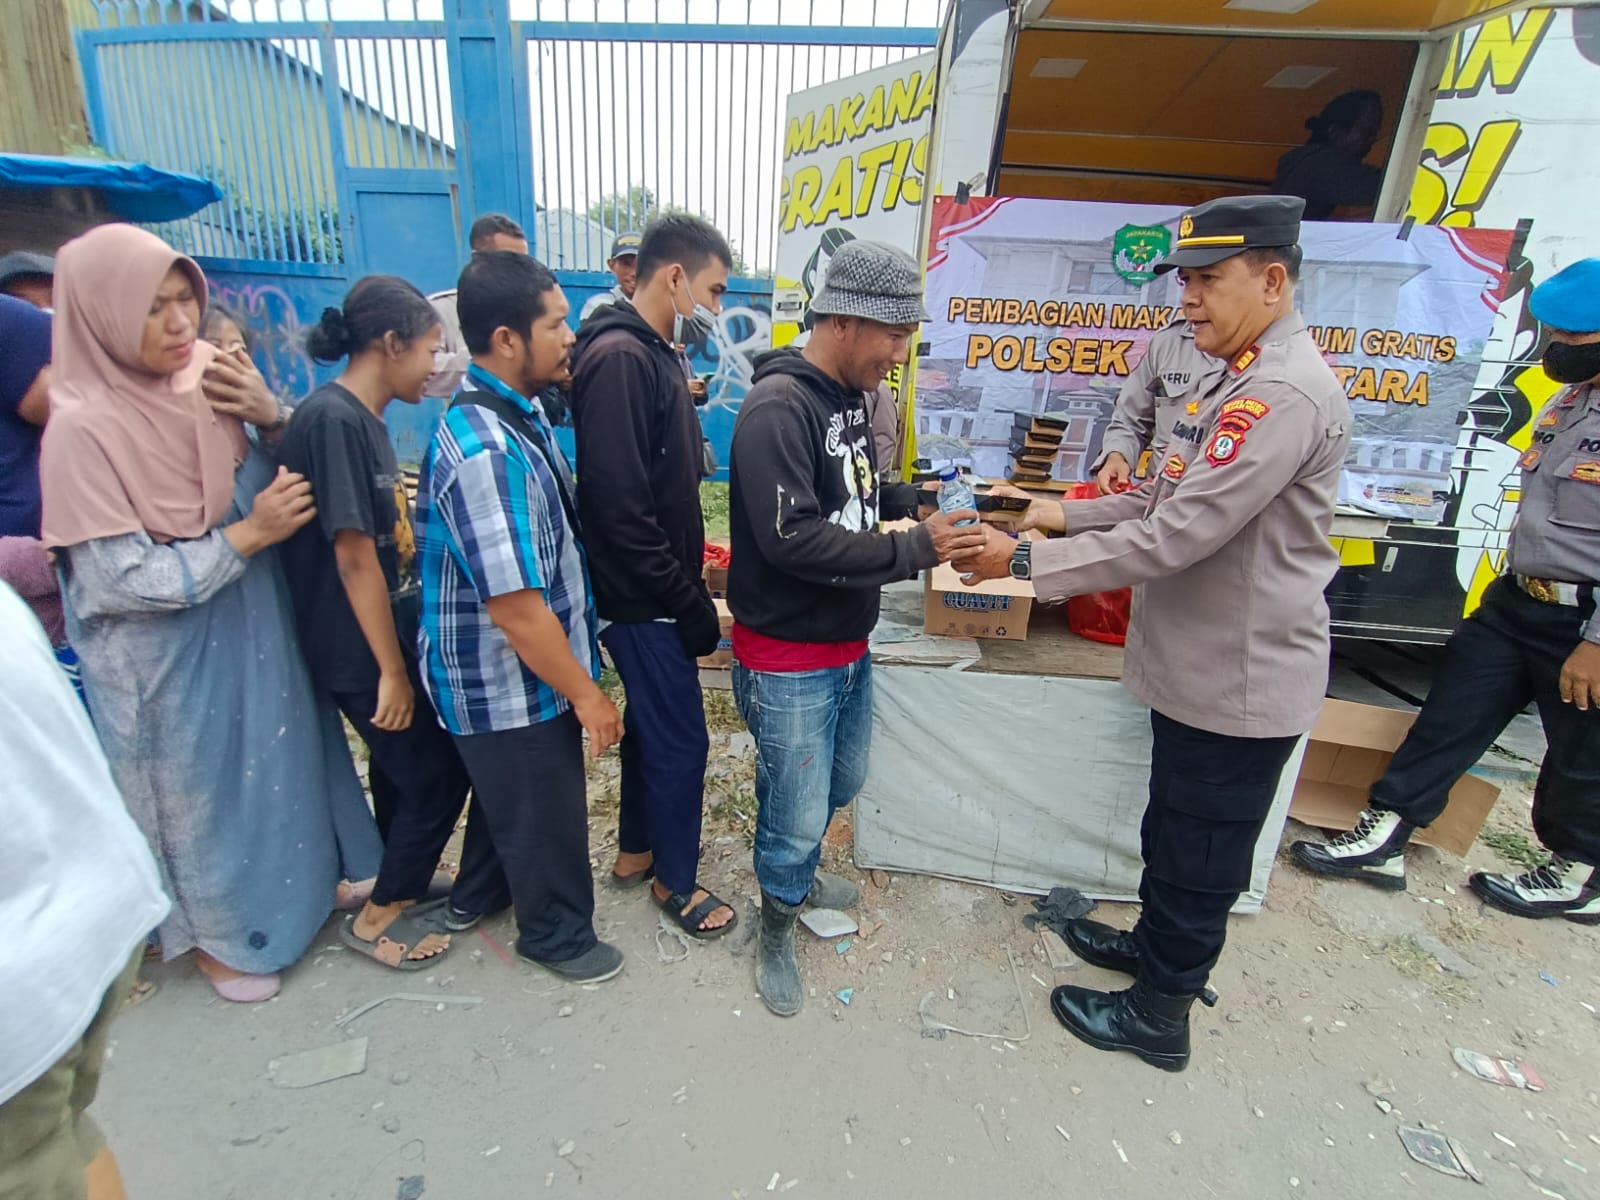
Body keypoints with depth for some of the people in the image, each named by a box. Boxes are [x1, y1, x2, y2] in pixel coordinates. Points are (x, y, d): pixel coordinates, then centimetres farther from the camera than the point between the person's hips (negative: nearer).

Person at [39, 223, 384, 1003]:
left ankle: (313, 874, 47)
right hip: (167, 658, -5)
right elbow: (124, 580, -20)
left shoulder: (208, 377, -6)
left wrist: (268, 413, -14)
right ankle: (216, 931, 41)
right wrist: (249, 535, -23)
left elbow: (285, 476, 5)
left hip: (252, 624, 5)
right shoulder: (82, 428, -21)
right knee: (199, 786, 15)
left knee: (281, 756, 22)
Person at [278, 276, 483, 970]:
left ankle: (401, 887, 42)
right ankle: (377, 917, 24)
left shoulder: (362, 418, 8)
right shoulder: (332, 419, -20)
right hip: (365, 651, -9)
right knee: (437, 776, 4)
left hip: (394, 634, 9)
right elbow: (352, 555, -22)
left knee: (404, 769, 21)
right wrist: (391, 670, -18)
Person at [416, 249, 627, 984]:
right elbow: (517, 610, -28)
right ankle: (559, 935, 40)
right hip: (513, 687, -9)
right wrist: (585, 694, -18)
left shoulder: (518, 413, 2)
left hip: (524, 676, 9)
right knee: (545, 816, 14)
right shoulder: (484, 451, -29)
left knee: (511, 804, 29)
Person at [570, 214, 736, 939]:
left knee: (651, 725, 21)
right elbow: (620, 507, -27)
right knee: (681, 739, 4)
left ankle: (636, 851, 41)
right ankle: (676, 880, 27)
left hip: (654, 594, 10)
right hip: (643, 601, -10)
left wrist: (688, 591, 14)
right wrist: (692, 606, -20)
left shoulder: (652, 355, 11)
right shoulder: (619, 358, -20)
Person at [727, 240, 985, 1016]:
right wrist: (915, 552, -24)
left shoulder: (851, 396, 6)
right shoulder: (778, 409, -21)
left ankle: (796, 870, 53)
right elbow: (793, 538, -29)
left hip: (849, 646, 9)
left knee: (842, 783, 25)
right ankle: (776, 933, 36)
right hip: (789, 660, -8)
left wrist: (924, 510, 0)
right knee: (797, 811, 7)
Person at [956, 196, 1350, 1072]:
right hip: (1199, 667, 10)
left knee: (1199, 859, 10)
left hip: (1238, 682, -10)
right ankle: (1156, 943, 49)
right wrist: (1062, 513, 4)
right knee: (1172, 833, 26)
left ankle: (1158, 1015, 32)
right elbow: (1171, 502, 14)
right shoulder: (1244, 379, 11)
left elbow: (1173, 538, -29)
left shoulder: (1284, 392, -24)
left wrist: (1026, 561, -23)